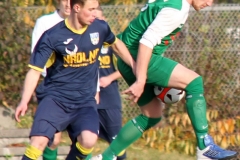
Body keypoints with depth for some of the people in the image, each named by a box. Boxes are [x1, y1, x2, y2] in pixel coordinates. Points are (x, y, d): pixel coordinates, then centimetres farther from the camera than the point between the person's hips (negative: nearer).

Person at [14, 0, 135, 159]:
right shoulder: (52, 36, -11)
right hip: (55, 98, -3)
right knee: (39, 141, -23)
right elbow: (35, 70, -9)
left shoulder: (100, 28, 0)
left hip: (85, 100, 3)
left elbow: (116, 44, 23)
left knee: (88, 139, -25)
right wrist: (24, 102, -21)